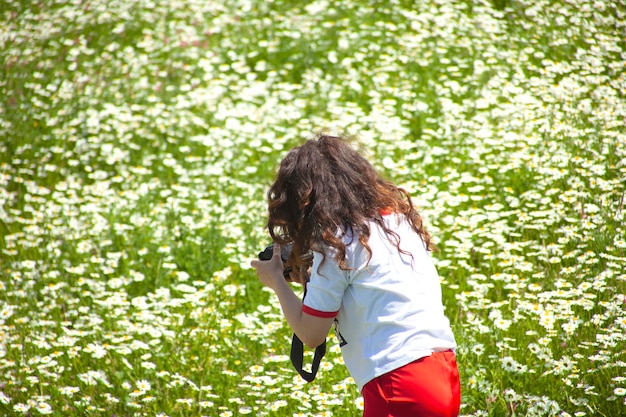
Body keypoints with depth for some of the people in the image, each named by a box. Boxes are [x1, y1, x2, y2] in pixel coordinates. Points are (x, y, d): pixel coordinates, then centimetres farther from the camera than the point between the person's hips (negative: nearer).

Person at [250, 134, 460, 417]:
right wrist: (315, 277, 18)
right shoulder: (398, 216, 14)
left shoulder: (336, 244, -7)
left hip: (400, 389, -8)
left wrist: (276, 281, 10)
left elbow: (312, 335, -2)